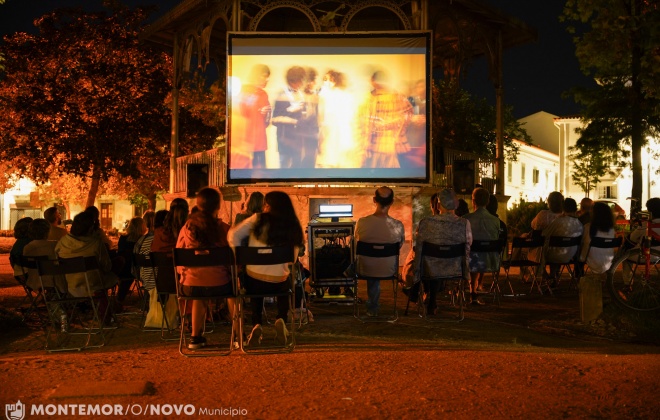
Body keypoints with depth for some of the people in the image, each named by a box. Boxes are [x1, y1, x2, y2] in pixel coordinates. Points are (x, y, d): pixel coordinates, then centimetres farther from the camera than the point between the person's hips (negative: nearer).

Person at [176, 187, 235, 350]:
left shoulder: (187, 228, 1)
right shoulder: (223, 228, -7)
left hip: (189, 286, 2)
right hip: (218, 285, -2)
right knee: (233, 288, 33)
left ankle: (195, 336, 36)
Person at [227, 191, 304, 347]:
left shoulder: (258, 219, -7)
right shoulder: (293, 226, -4)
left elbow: (233, 235, -9)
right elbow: (292, 257, -1)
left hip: (254, 278, 0)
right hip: (279, 281, 1)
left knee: (256, 290, 36)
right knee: (284, 290, 37)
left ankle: (257, 325, 14)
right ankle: (281, 320, 11)